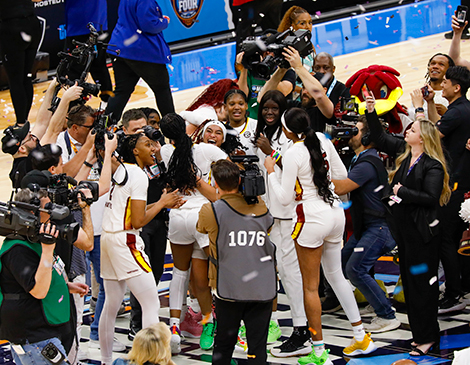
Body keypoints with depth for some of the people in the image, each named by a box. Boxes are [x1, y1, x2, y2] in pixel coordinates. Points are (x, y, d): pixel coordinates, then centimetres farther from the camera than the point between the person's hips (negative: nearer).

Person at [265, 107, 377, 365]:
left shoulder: (292, 155, -18)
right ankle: (361, 337, 27)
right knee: (336, 275, 23)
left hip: (311, 218, -7)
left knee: (310, 286, 4)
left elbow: (285, 198, -13)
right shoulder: (322, 140, 1)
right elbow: (341, 174, 11)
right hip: (336, 213, 7)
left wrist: (271, 171, -1)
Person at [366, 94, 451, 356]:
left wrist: (402, 192, -16)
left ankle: (428, 337, 1)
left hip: (423, 232, -9)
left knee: (422, 282, -5)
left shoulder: (432, 166, -16)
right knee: (409, 280, 12)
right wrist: (371, 112, 8)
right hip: (404, 227, 9)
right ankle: (419, 332, 20)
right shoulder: (404, 153, 8)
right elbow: (380, 138, 17)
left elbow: (431, 198, -24)